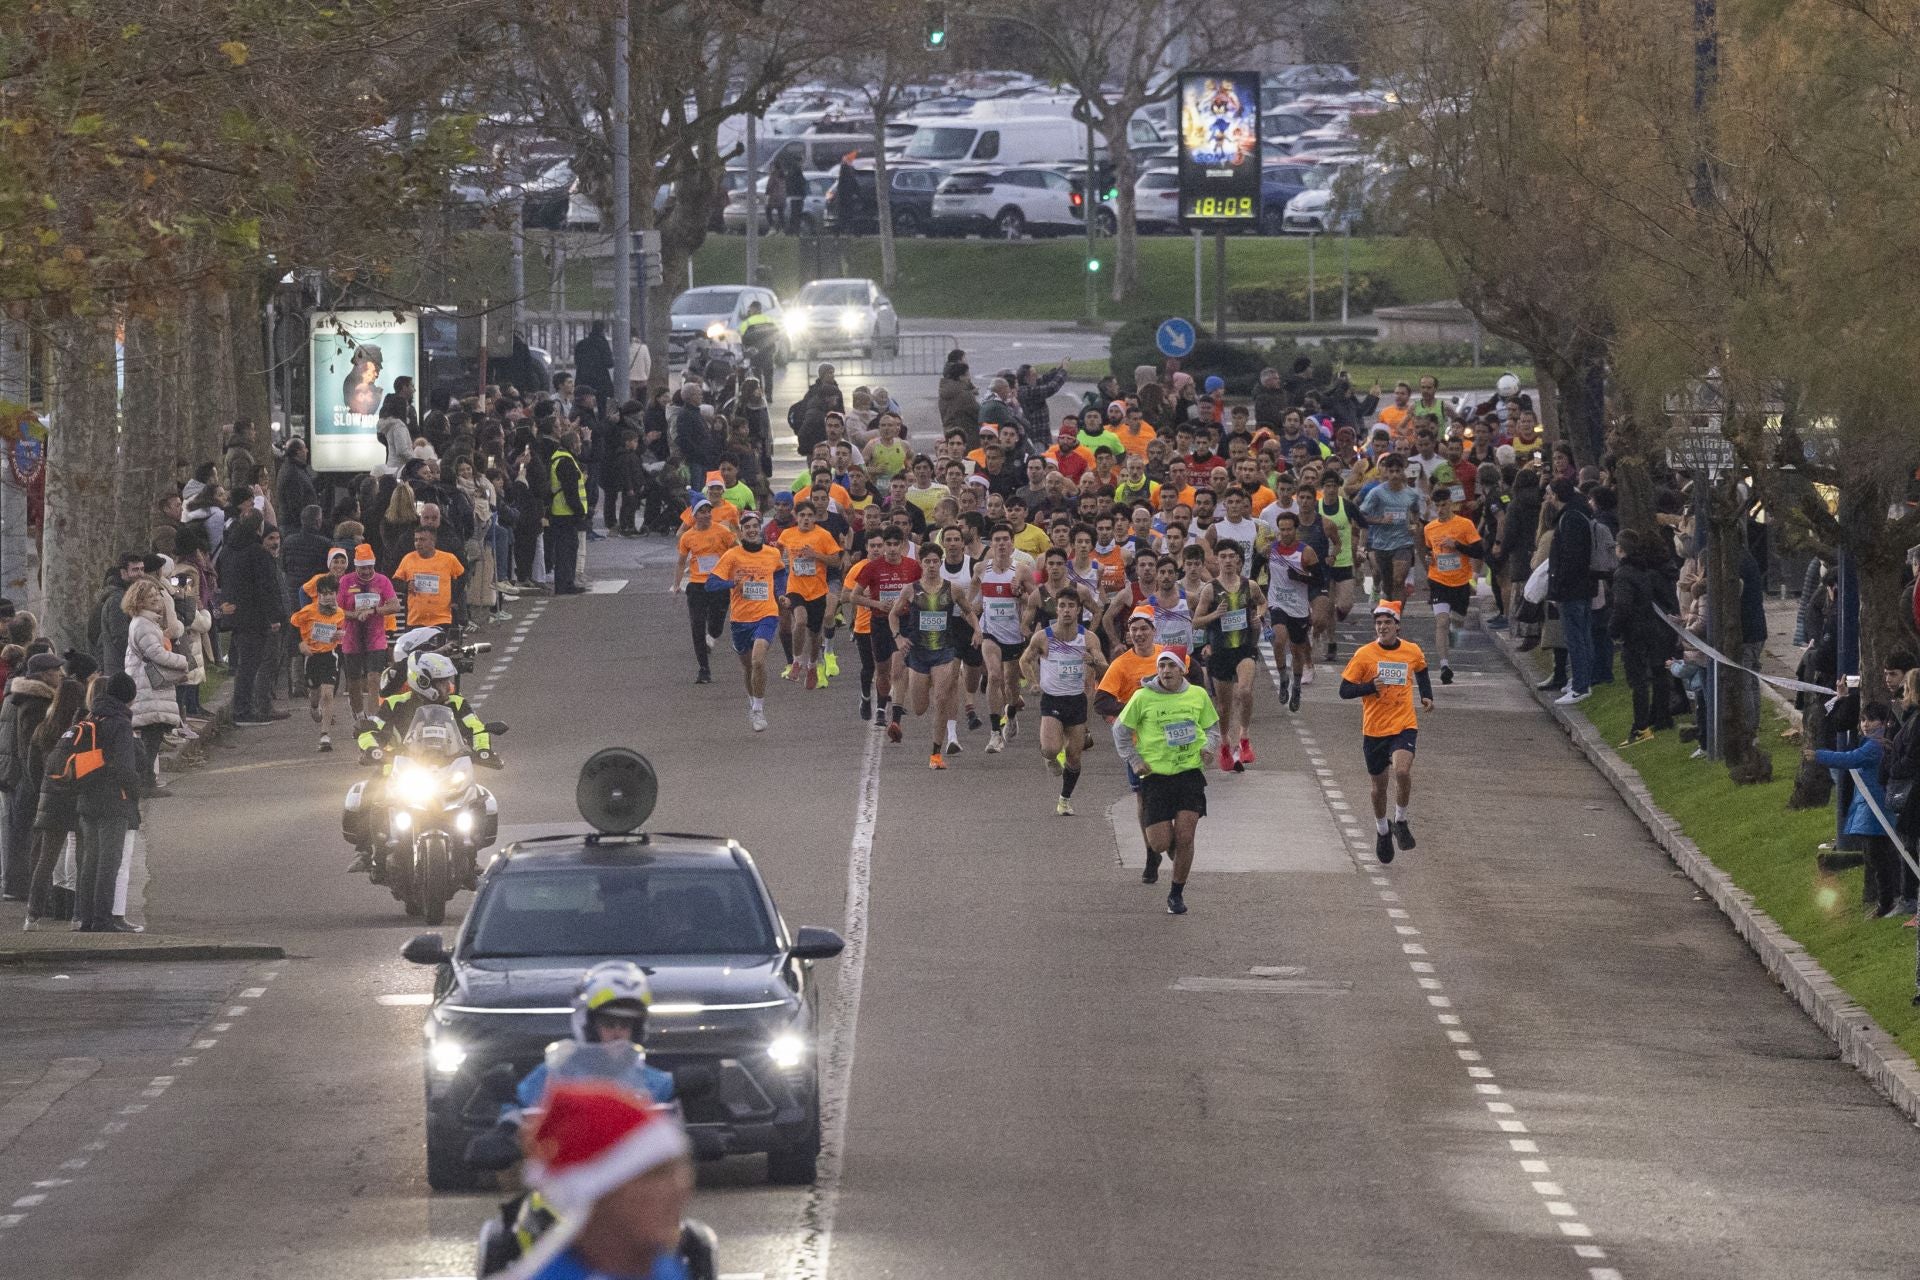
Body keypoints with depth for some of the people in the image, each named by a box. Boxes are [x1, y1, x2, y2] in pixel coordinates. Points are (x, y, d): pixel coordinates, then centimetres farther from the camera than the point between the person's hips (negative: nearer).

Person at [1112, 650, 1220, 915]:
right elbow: (1120, 730, 7)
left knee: (1184, 838, -9)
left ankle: (1177, 894, 8)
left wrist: (1209, 747, 0)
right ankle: (1155, 852, 33)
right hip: (1155, 775, -1)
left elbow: (1212, 726, 20)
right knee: (1161, 842, -7)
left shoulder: (1198, 695, 4)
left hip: (1190, 772, 1)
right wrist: (1134, 760, -2)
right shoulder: (1143, 697, -4)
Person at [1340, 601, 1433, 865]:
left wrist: (1427, 696, 13)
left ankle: (1400, 820, -1)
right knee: (1379, 786, 11)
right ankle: (1382, 830, 38)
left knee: (1402, 771, -26)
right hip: (1374, 730, 0)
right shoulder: (1364, 655, -6)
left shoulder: (1412, 652, 1)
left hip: (1404, 726, 0)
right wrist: (1371, 687, -20)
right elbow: (1345, 690, -5)